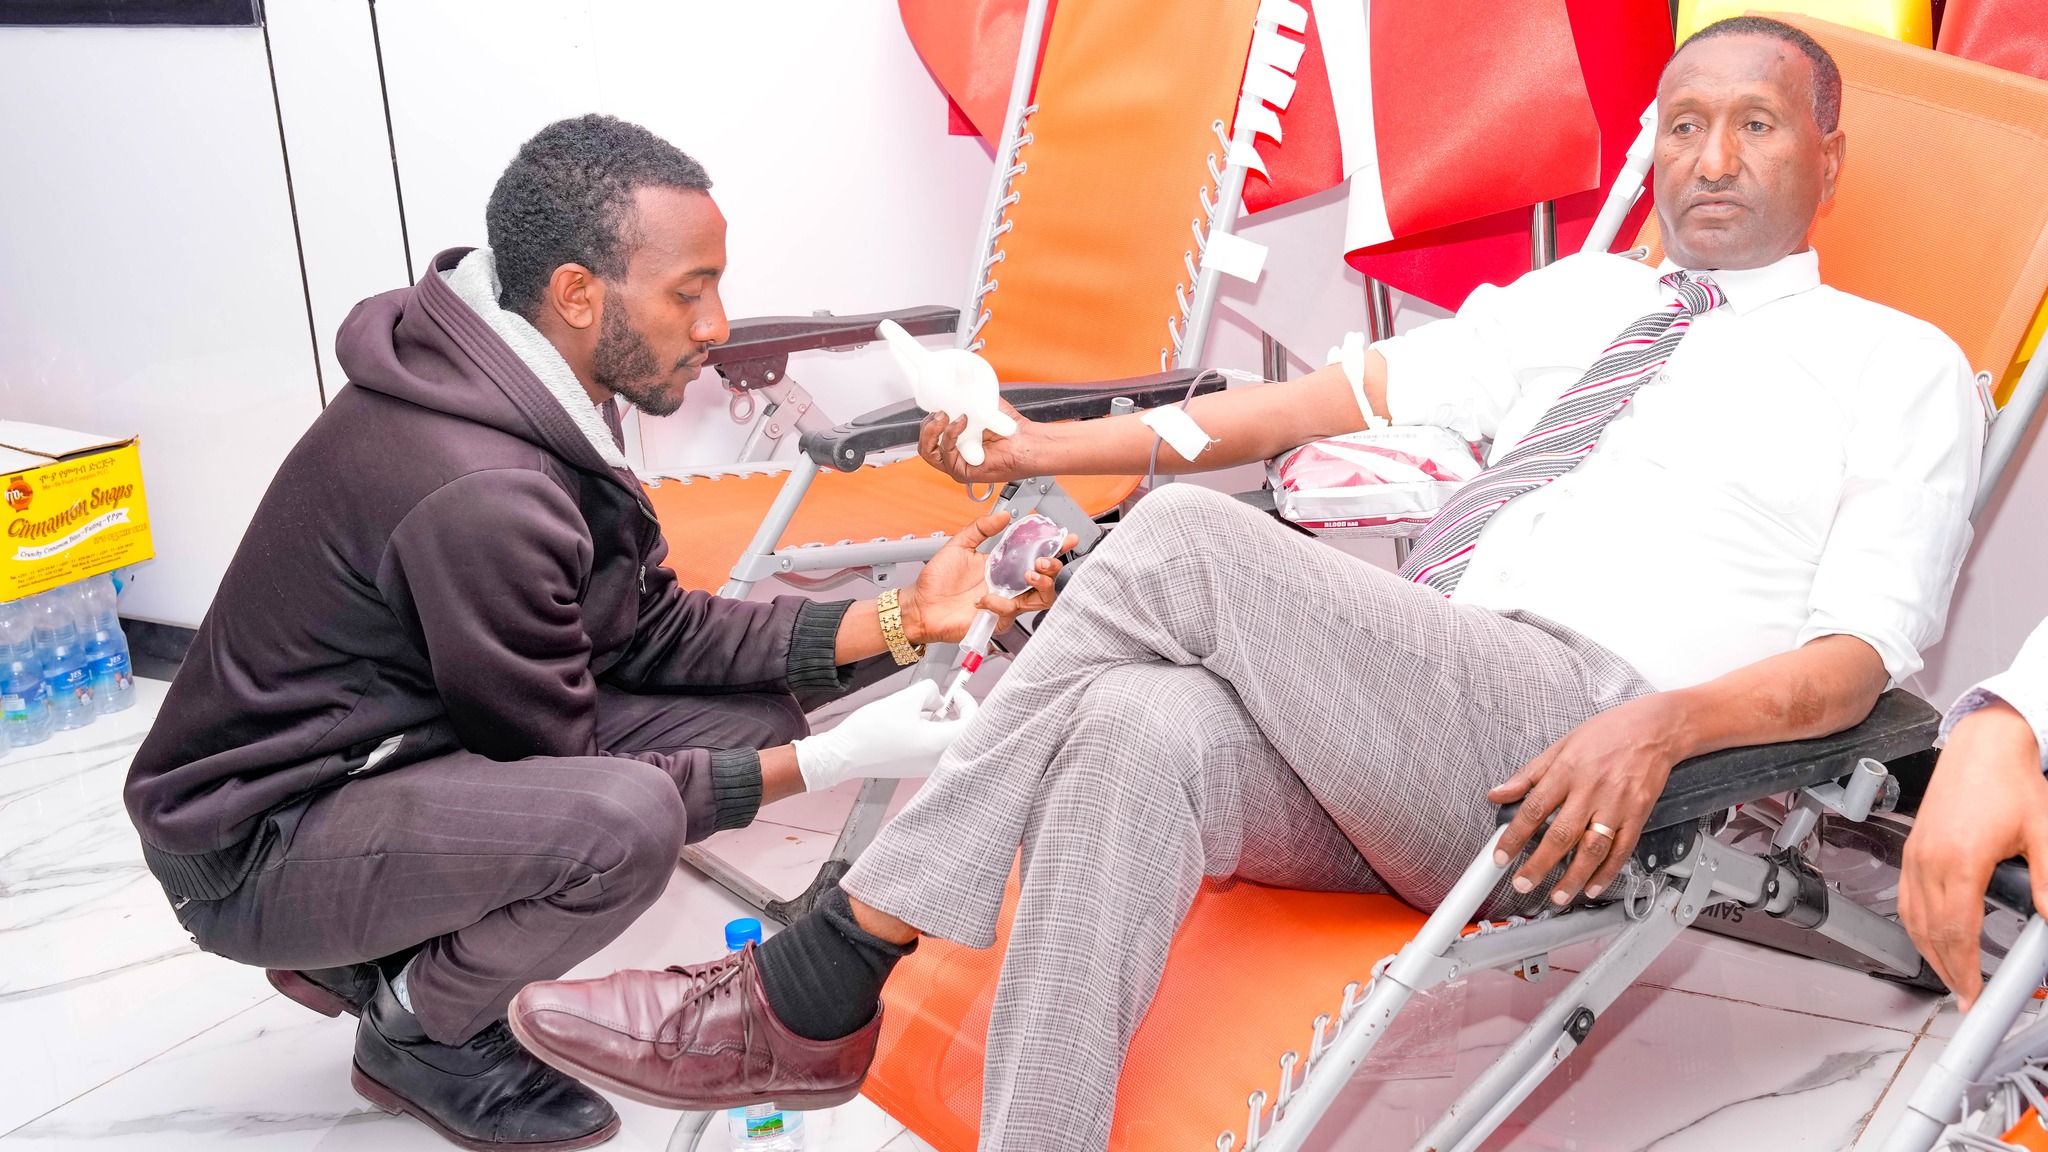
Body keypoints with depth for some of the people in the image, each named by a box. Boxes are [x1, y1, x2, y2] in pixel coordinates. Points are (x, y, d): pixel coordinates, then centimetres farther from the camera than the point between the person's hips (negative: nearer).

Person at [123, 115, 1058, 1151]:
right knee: (624, 815, -35)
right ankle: (416, 1029, -1)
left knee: (754, 707, 0)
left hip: (411, 745, 9)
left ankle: (380, 948, 10)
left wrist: (897, 620, -6)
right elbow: (578, 798, -20)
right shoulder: (479, 490, -30)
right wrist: (828, 763, -19)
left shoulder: (528, 401, -2)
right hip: (256, 846, -9)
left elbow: (652, 633, 2)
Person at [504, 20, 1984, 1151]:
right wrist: (1039, 446, 17)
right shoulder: (1580, 294, 27)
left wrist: (1663, 722, -22)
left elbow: (1858, 656, 1)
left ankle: (819, 989, -18)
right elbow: (1334, 398, 22)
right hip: (1376, 750, 5)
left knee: (1186, 543, -25)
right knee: (1139, 729, -30)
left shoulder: (1902, 365, 13)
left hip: (1563, 781, -4)